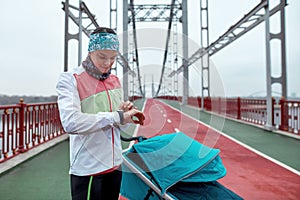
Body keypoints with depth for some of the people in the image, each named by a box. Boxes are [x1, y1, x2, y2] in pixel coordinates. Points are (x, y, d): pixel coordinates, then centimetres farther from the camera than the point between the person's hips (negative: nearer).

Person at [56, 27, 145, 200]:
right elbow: (71, 123, -26)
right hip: (87, 170, -6)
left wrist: (125, 114, -8)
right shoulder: (70, 79, -9)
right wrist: (117, 116, -24)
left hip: (115, 165, 6)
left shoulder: (115, 80, 9)